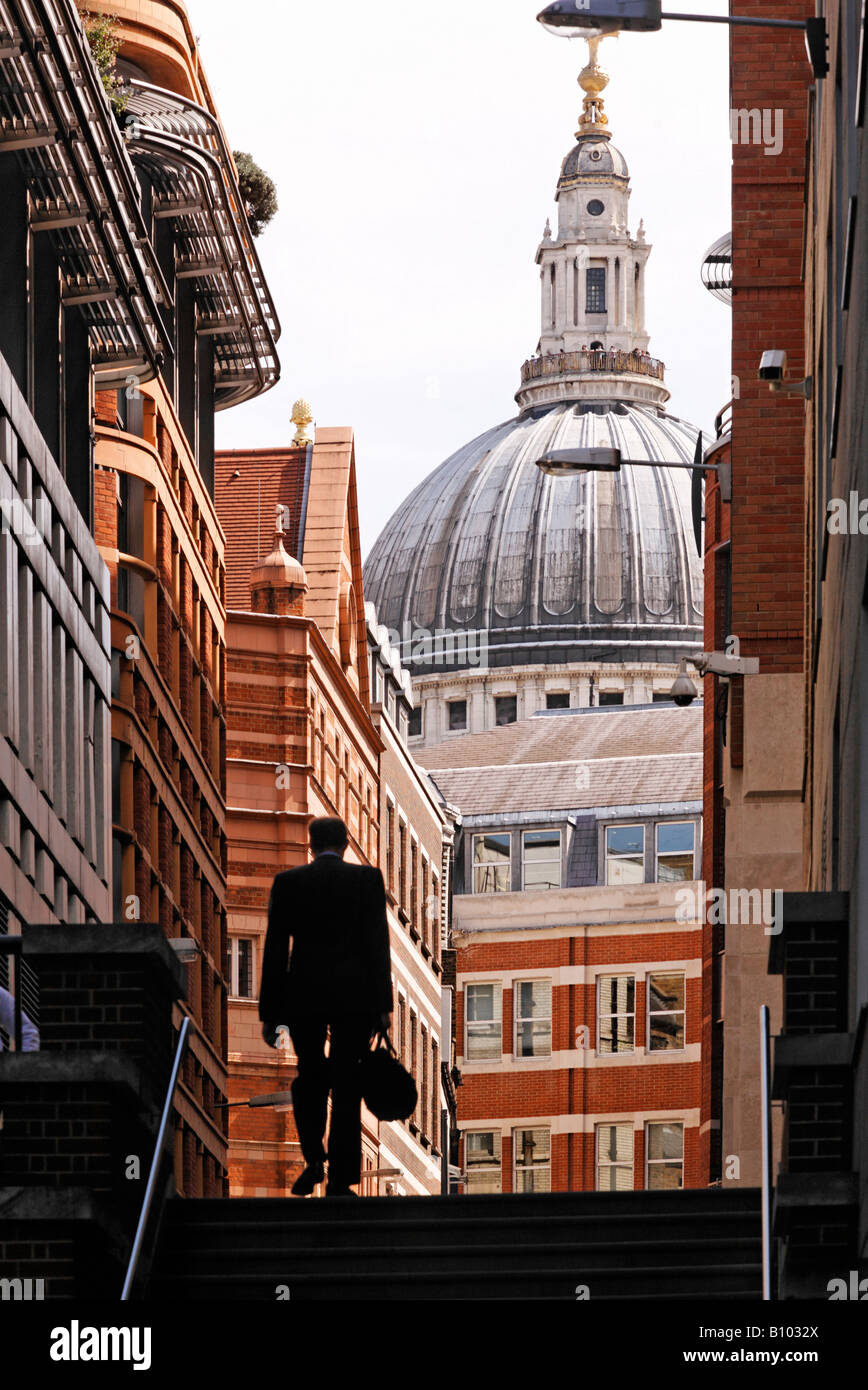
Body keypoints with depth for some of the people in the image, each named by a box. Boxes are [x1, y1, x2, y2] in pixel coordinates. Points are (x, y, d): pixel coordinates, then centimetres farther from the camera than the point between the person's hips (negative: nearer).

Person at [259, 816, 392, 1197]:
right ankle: (340, 1180, -2)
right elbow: (377, 944, -4)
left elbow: (275, 949, 2)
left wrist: (269, 1012, 6)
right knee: (346, 1086, 2)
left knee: (310, 1078, 19)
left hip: (303, 996, 1)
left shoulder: (287, 883, 3)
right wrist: (382, 1005, -2)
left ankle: (313, 1161, 6)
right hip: (353, 996, -1)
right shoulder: (367, 879, 0)